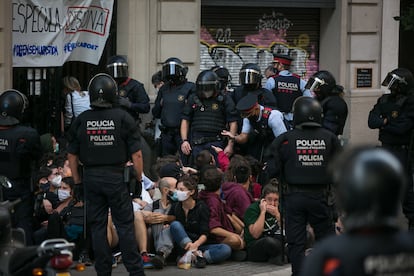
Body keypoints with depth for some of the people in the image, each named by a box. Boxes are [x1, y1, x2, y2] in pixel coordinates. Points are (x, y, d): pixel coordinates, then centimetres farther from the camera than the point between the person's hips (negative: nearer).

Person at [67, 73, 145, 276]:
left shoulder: (81, 120, 0)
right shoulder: (123, 118, -7)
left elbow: (72, 155, 5)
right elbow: (136, 154, -8)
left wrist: (77, 182, 15)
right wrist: (139, 179, 4)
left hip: (91, 178, 2)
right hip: (116, 177, -2)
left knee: (97, 226, 8)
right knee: (124, 225, 4)